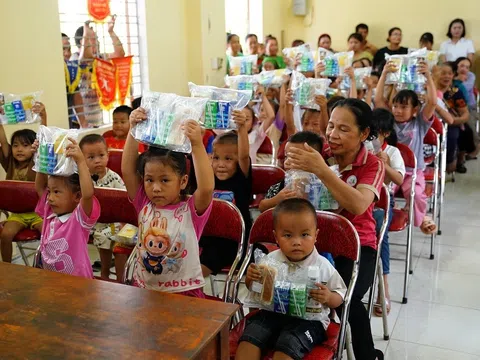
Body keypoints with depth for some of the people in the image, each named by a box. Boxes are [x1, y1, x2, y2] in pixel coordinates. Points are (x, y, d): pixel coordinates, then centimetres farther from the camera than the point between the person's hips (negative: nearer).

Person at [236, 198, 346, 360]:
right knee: (250, 336, -20)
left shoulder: (323, 267, -7)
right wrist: (250, 279, -9)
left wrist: (328, 297, -20)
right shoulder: (270, 260, 0)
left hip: (308, 320, -3)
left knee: (288, 345, -27)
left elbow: (339, 295, 4)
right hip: (272, 313, 3)